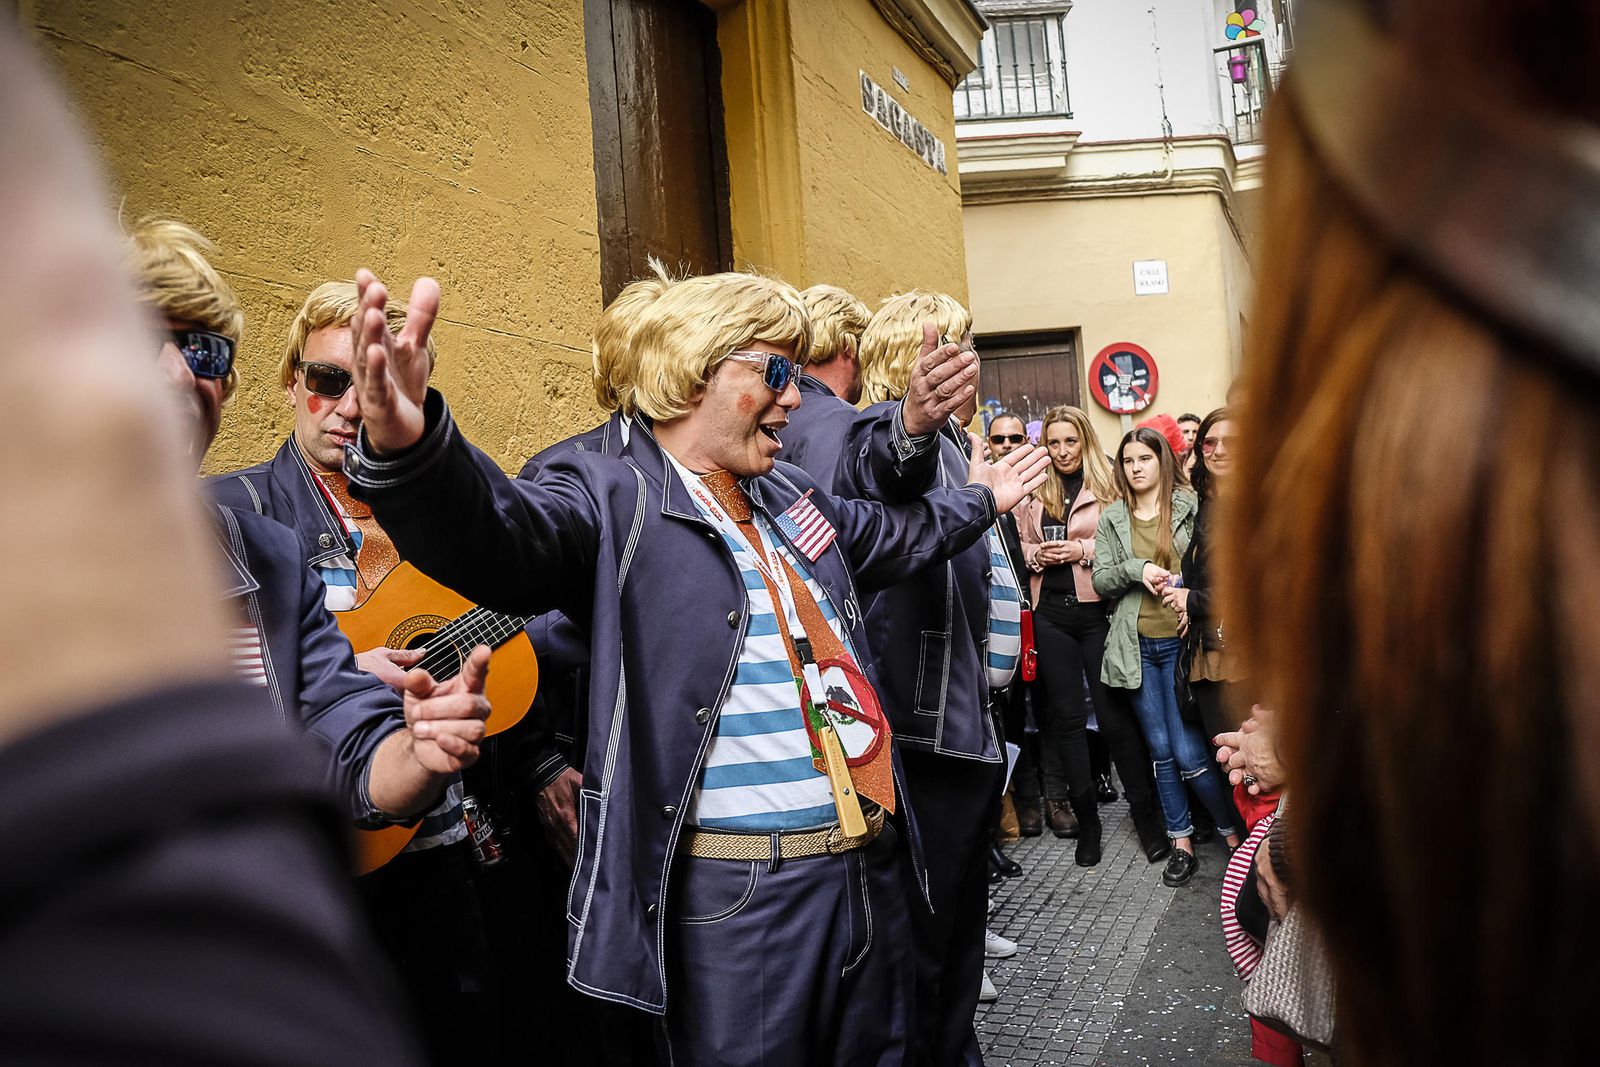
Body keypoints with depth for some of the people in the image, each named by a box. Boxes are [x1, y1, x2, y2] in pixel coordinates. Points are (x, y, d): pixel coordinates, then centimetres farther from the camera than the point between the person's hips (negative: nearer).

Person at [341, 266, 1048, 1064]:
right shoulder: (614, 497, -11)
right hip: (736, 892, -8)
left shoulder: (789, 496, 14)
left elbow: (892, 536, 32)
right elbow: (503, 533, -32)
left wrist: (977, 500, 46)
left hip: (869, 869, 8)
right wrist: (408, 448, -53)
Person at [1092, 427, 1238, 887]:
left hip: (1180, 642, -3)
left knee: (1189, 754, -6)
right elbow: (1101, 580, 4)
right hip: (1137, 646, 3)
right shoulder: (1111, 519, 8)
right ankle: (1182, 844, 20)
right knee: (1161, 751, 9)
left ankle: (1235, 833, 15)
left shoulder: (1189, 508, 0)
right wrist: (1137, 569, -12)